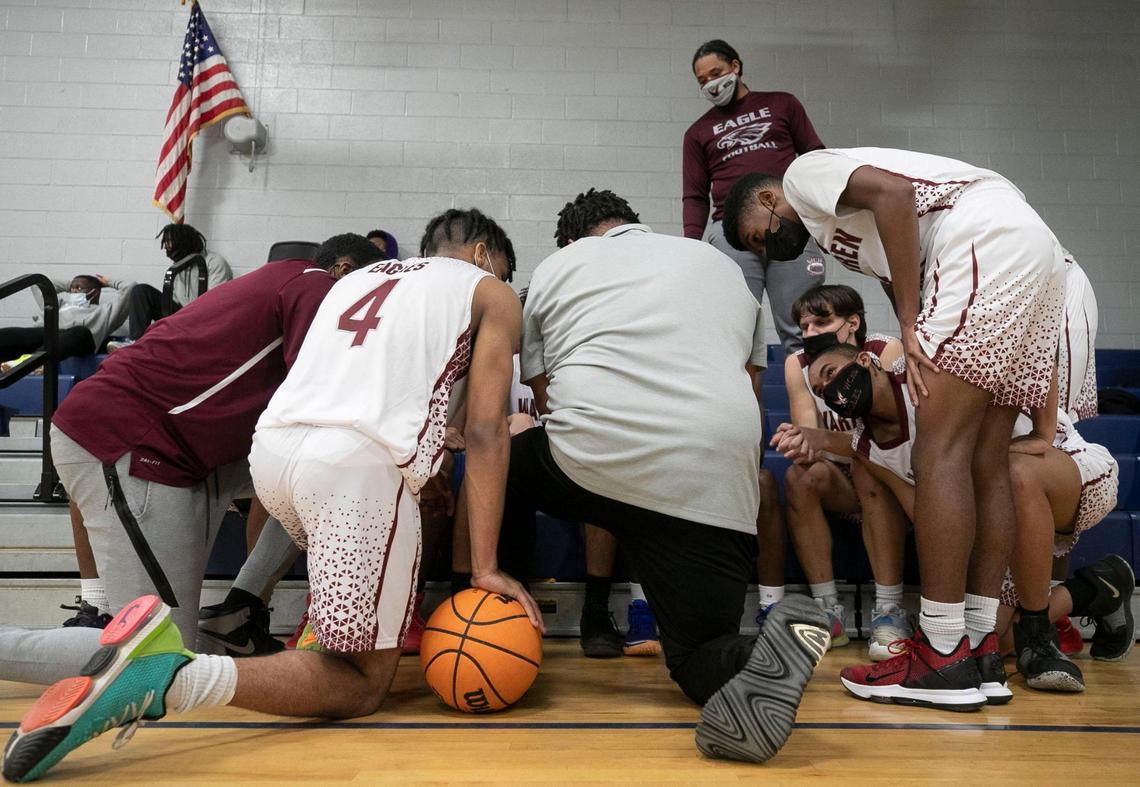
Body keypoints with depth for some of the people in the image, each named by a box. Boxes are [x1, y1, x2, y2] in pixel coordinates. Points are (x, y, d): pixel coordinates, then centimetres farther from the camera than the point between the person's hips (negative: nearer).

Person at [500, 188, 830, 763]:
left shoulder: (554, 266, 24)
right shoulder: (724, 265, 31)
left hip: (593, 456, -1)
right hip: (716, 477, 2)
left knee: (505, 464, 32)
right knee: (699, 653, 16)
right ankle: (762, 660, -18)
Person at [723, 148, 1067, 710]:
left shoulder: (804, 171, 8)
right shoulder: (838, 233, 30)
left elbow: (894, 191, -12)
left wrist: (911, 326, -14)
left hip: (988, 240, -10)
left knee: (941, 452, -11)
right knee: (985, 463, 7)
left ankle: (944, 660, -9)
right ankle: (977, 647, 10)